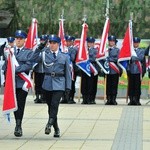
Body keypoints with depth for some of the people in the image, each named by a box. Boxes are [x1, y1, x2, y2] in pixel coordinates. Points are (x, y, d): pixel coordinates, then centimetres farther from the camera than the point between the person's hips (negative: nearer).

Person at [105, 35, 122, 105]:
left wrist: (109, 59, -6)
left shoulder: (117, 50, 9)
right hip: (108, 70, 1)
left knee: (114, 85, -1)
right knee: (108, 86, 1)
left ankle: (113, 99, 4)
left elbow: (117, 59, -1)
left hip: (115, 71, -1)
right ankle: (108, 99, 6)